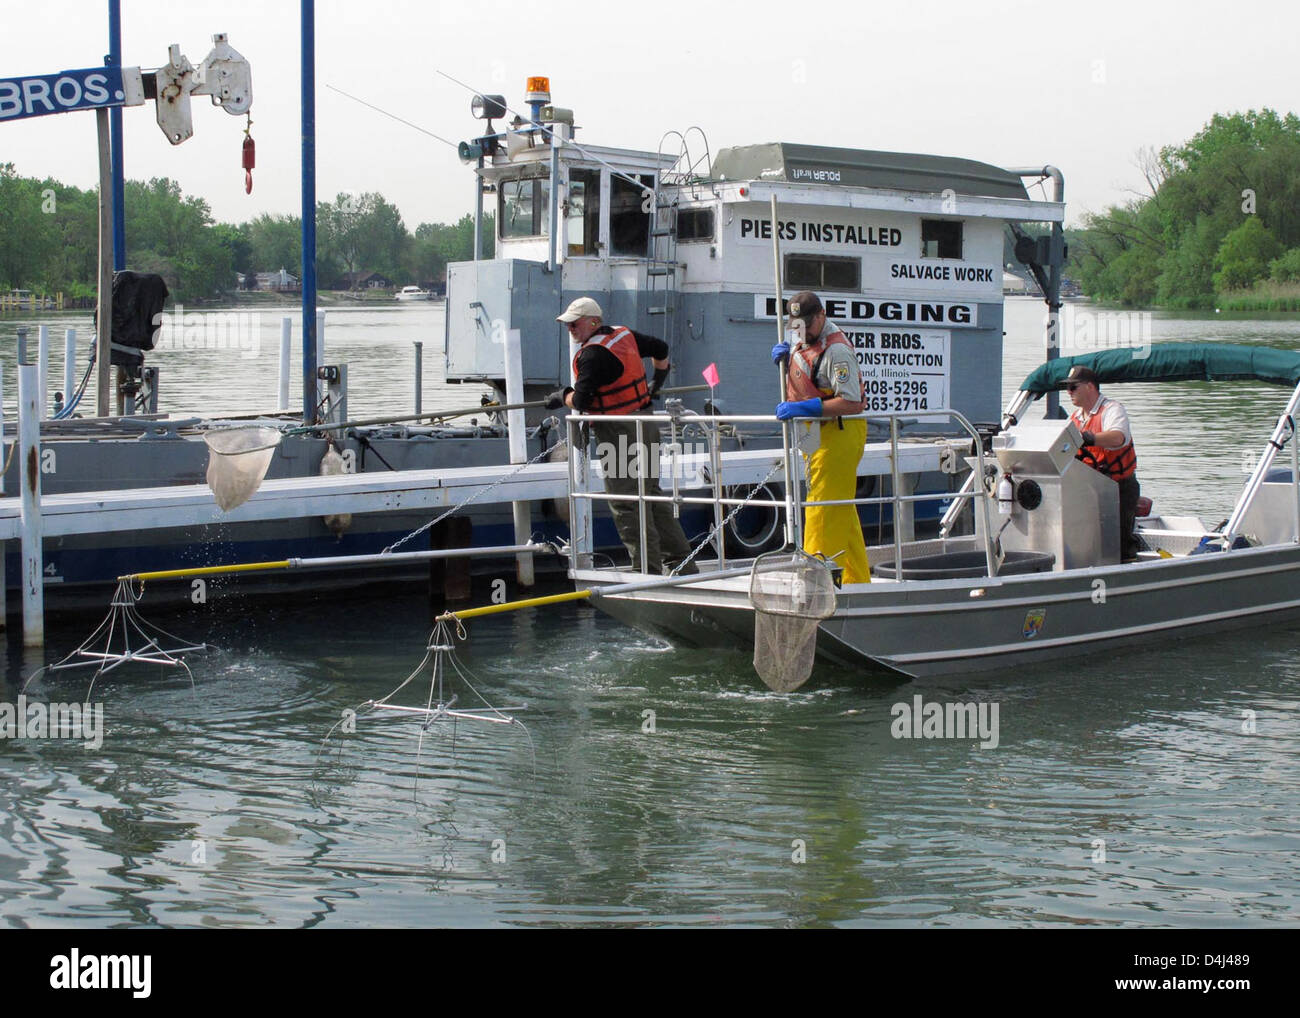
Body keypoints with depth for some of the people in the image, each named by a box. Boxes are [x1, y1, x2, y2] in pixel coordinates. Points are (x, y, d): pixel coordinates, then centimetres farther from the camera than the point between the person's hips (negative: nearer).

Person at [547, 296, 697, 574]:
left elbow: (581, 402, -19)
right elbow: (661, 348, 25)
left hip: (618, 432, -9)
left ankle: (648, 568, -4)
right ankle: (681, 563, 19)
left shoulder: (592, 354, -17)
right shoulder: (623, 335, 10)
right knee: (651, 495, 16)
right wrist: (657, 381, 39)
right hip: (645, 424, 9)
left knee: (626, 504, -4)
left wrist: (562, 396, 1)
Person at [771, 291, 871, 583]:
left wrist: (803, 408, -30)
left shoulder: (836, 350, -20)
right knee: (842, 510, 15)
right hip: (815, 434, 10)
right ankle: (857, 580, 23)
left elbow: (850, 403, -27)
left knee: (824, 508, -12)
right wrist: (785, 355, 7)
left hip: (838, 434, -10)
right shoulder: (806, 339, 10)